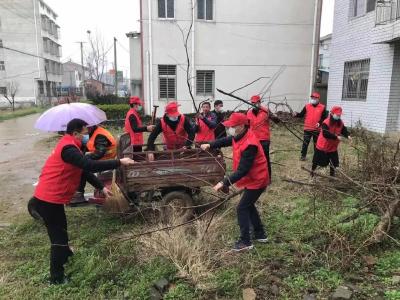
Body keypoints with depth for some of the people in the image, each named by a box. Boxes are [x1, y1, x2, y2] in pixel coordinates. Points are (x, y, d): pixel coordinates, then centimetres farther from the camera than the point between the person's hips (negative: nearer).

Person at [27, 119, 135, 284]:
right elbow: (91, 166, -32)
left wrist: (101, 187, 12)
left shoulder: (70, 146, 12)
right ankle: (57, 278, 11)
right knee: (58, 236, -1)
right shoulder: (68, 148, -22)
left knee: (61, 229, 28)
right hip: (49, 199, -10)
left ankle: (65, 252, 51)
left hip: (51, 196, 10)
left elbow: (84, 170, 15)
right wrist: (119, 162, -26)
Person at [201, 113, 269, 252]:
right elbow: (226, 140, 15)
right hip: (252, 179, 10)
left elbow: (242, 170, -34)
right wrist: (210, 145, 0)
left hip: (256, 181, -10)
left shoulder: (249, 145, -32)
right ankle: (260, 234, 34)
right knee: (249, 206, 20)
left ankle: (245, 242, 7)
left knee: (242, 208, -4)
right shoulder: (240, 136, -3)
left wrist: (224, 183, -34)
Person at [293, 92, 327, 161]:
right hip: (307, 129, 0)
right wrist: (296, 115, -17)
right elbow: (301, 114, 2)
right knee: (305, 143, 4)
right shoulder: (307, 106, 1)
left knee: (316, 143, 12)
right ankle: (303, 155, 14)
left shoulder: (322, 107, -2)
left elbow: (324, 118, 0)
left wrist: (320, 122, -16)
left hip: (317, 129, 0)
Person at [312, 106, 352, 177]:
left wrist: (348, 135, -22)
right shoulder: (326, 123, -22)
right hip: (322, 146, -5)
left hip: (333, 147, 6)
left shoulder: (340, 123, 0)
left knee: (334, 161, 6)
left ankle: (332, 174, 25)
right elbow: (325, 134, -32)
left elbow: (344, 130, 0)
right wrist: (336, 137, -35)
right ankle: (312, 171, 29)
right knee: (317, 160, 7)